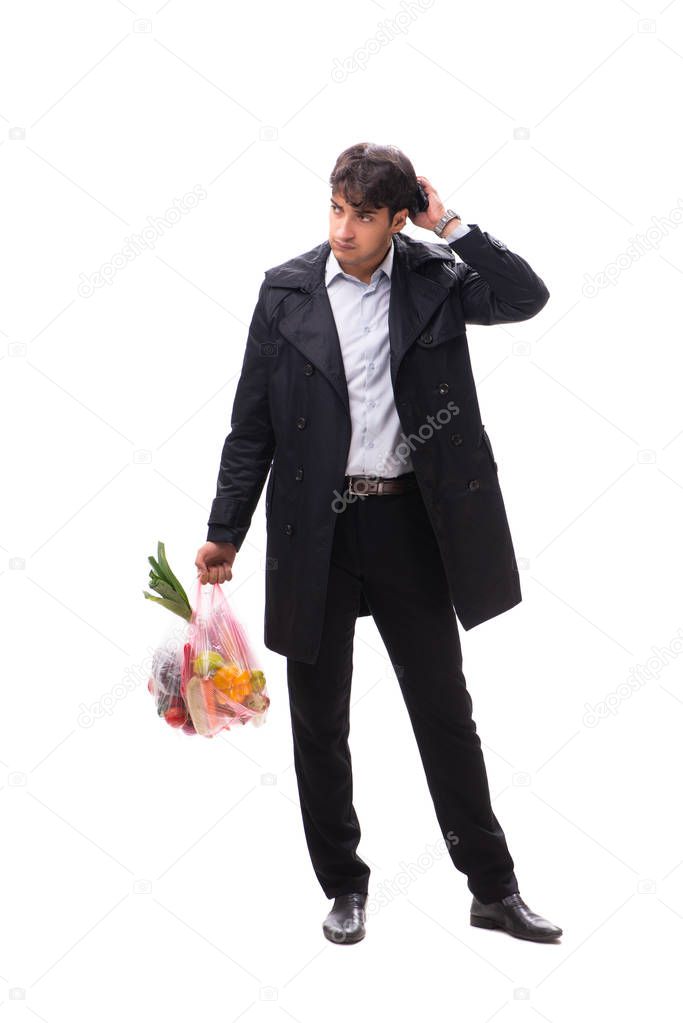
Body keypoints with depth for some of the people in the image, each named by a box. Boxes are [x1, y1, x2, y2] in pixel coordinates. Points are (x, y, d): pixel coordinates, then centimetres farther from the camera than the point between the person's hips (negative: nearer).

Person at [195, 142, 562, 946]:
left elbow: (528, 296, -15)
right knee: (319, 723, 10)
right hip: (316, 532, 0)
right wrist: (224, 534, -2)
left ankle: (494, 889, 20)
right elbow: (252, 426, 0)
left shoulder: (434, 279, 0)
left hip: (410, 525, 0)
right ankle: (344, 887, 26)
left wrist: (449, 227, -13)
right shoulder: (286, 291, -1)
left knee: (447, 714, 9)